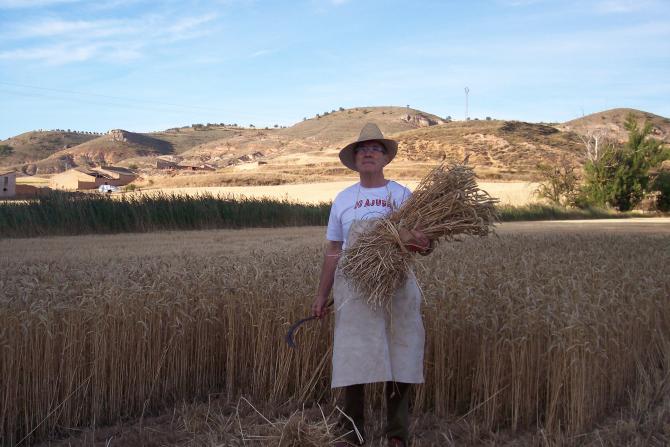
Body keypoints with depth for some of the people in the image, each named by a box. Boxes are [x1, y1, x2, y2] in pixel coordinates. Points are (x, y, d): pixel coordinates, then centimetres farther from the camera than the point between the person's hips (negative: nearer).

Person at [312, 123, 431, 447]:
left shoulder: (403, 195, 4)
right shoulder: (343, 200, 10)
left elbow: (424, 244, -5)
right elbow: (333, 251, 13)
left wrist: (421, 244, -30)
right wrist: (321, 296, 9)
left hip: (397, 288, -1)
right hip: (354, 290, 1)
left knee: (399, 362, 0)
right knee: (353, 361, 1)